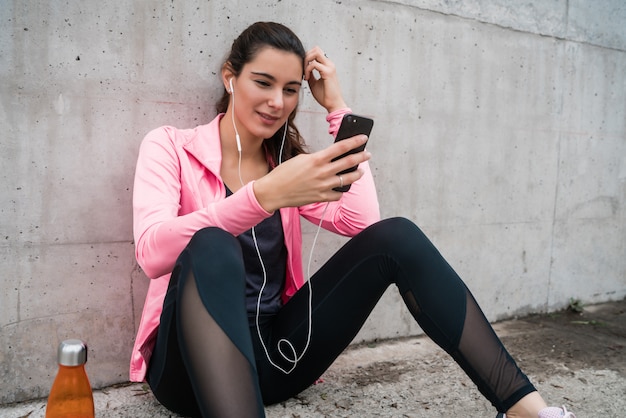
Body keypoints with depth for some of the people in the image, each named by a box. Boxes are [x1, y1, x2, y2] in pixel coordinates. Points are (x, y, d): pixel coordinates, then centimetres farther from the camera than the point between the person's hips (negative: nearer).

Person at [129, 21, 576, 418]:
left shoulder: (287, 163, 11)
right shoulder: (171, 146, -1)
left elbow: (363, 222, -7)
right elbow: (152, 251, -21)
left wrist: (338, 108, -4)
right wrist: (267, 194, -35)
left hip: (275, 352, 4)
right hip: (195, 358, -3)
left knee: (396, 236, -16)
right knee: (212, 247, -37)